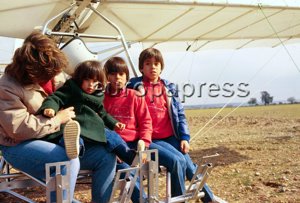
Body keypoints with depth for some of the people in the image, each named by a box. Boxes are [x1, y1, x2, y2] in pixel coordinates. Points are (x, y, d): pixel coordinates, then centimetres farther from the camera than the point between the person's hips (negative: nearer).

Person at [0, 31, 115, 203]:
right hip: (20, 145, -7)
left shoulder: (54, 73, 3)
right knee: (69, 162, -36)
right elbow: (19, 128, -27)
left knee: (106, 156, -8)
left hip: (57, 139, 7)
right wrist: (57, 119, -20)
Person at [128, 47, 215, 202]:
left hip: (170, 137, 4)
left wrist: (184, 137, 3)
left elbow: (180, 113, 14)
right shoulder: (134, 87, 1)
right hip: (149, 140, -4)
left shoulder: (168, 88, 14)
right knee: (178, 161, -22)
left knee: (188, 165, -10)